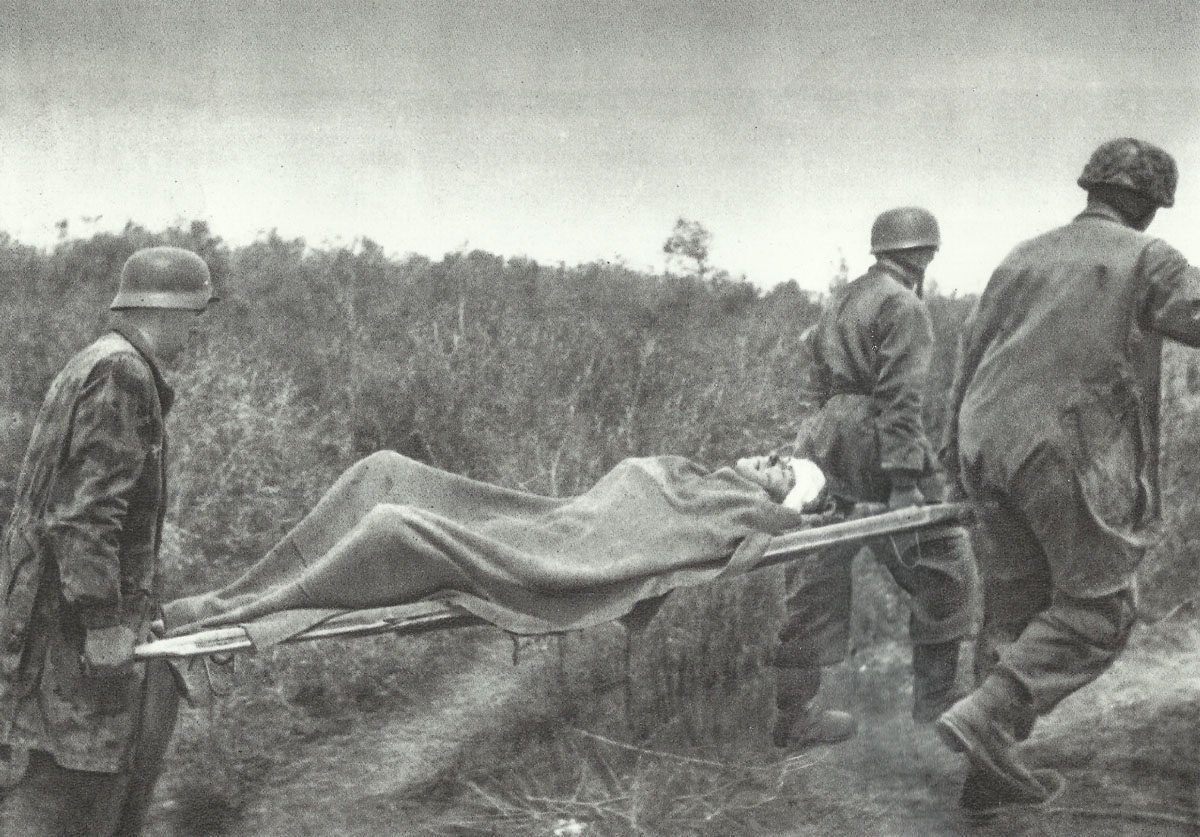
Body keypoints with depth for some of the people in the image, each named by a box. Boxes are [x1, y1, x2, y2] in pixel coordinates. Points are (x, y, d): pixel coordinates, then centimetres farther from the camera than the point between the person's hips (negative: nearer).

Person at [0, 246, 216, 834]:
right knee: (81, 771, -6)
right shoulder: (122, 374, -17)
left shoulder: (95, 364, 15)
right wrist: (105, 623, -23)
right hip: (76, 609, -10)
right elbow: (83, 512, -24)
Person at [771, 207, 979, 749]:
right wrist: (903, 480, -21)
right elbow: (900, 398, -17)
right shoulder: (903, 306, -8)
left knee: (816, 583, 9)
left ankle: (792, 715, 13)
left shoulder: (840, 302, 20)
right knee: (944, 569, 6)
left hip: (823, 449, 9)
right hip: (873, 451, -9)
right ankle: (935, 700, 11)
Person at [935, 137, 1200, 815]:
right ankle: (988, 716, -14)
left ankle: (993, 771, 15)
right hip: (1074, 455, -7)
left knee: (1014, 608, 13)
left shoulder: (1024, 257, 16)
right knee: (1096, 609, 2)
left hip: (994, 450, 7)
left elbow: (971, 351, 19)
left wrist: (956, 440, 28)